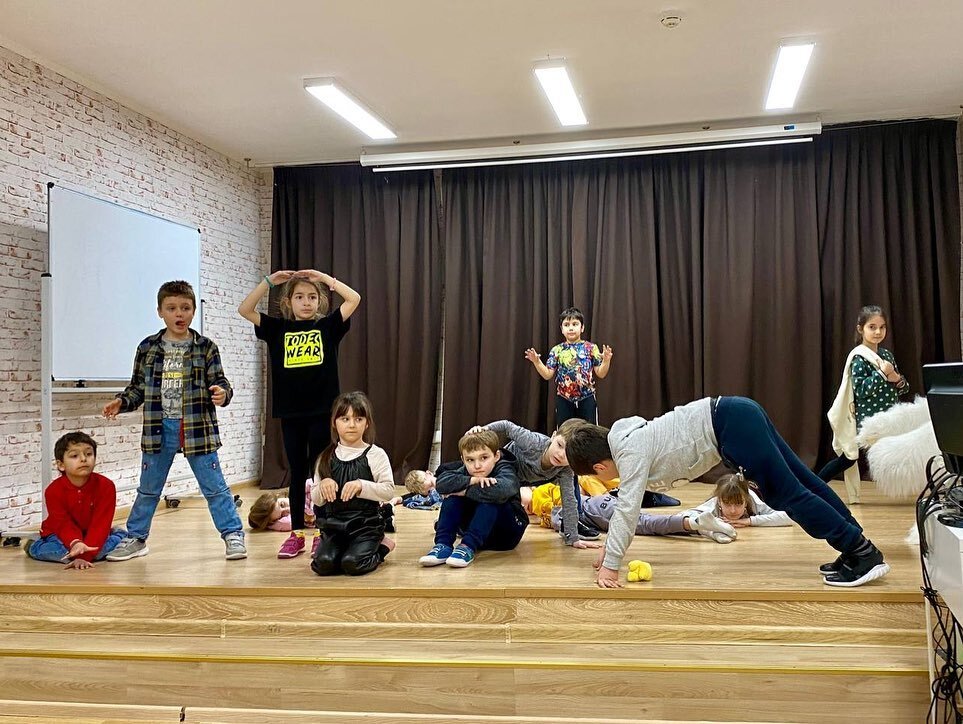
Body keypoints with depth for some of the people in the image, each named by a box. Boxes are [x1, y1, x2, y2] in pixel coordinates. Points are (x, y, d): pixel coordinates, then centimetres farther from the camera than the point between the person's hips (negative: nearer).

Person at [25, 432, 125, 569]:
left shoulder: (106, 486, -20)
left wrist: (85, 554, -36)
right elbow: (64, 525, -24)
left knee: (122, 535, -25)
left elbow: (100, 523, -24)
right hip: (61, 535, 1)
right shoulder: (53, 491, -19)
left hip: (92, 536, -1)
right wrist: (75, 543, -47)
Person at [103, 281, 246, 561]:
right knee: (148, 489, 15)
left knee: (214, 486, 3)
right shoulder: (147, 348, 4)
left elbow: (219, 383, -2)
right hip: (159, 429, 2)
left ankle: (233, 534, 13)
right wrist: (121, 402, -5)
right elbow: (138, 387, 11)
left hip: (197, 427, -2)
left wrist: (222, 393, -23)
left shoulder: (206, 348, -2)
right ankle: (135, 538, 30)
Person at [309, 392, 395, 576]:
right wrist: (322, 486, -12)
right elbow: (316, 500, 9)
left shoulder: (375, 455, -2)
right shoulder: (326, 458, 8)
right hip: (334, 524, 3)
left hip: (365, 524, -3)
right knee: (323, 564, -21)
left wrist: (361, 485, -21)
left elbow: (388, 491, -7)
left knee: (352, 564, -24)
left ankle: (381, 547, 7)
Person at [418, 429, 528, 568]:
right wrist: (473, 480, -37)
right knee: (452, 496, -17)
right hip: (479, 531, 5)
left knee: (490, 499, -32)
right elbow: (442, 483, -24)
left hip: (508, 534, -4)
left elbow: (503, 489, -44)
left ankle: (468, 546, -36)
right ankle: (443, 545, -25)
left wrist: (465, 491, -32)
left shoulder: (505, 469, -20)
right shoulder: (465, 471, -6)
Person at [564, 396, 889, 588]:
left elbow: (628, 508, -20)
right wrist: (611, 546, 23)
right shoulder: (624, 439, 14)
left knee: (787, 493, -6)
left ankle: (864, 554, -1)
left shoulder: (630, 452, -13)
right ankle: (857, 549, 18)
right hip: (739, 417, 9)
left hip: (732, 424, -9)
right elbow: (627, 502, 23)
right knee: (800, 481, 11)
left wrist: (610, 565, -16)